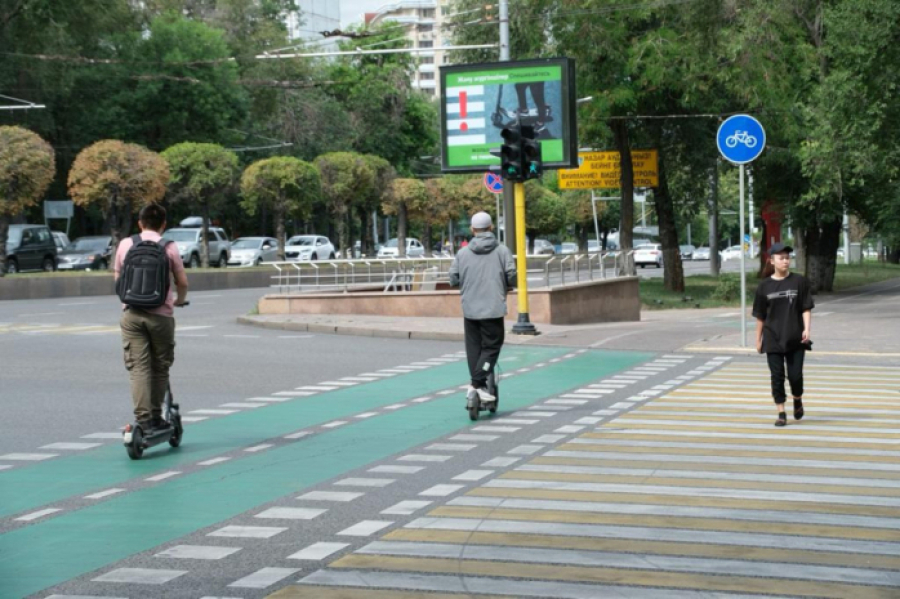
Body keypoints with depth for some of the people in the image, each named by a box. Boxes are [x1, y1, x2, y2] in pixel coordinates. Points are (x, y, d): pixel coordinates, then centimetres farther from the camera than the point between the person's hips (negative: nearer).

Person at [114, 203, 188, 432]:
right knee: (160, 367, 12)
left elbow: (118, 278, 14)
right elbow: (182, 282, 3)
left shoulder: (125, 245, 5)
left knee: (138, 367, -1)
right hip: (160, 314, -1)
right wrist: (179, 300, 24)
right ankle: (156, 417, 17)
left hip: (132, 314, 1)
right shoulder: (169, 247, -1)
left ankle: (143, 419, -10)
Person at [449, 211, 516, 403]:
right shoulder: (501, 251, -2)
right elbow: (512, 277, -5)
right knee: (491, 346, 2)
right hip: (494, 308, -2)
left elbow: (453, 280, 2)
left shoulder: (462, 253, 2)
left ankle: (477, 384, 8)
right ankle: (478, 383, -11)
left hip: (470, 309, 2)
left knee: (473, 347, 11)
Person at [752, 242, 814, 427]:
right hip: (773, 340, 1)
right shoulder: (765, 286, 1)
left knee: (795, 375, 1)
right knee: (777, 376, 1)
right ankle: (781, 413, 10)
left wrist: (807, 329, -16)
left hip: (796, 339, -1)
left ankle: (797, 401, 32)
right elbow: (760, 316, 6)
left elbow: (806, 309, -2)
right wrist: (758, 340, 8)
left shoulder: (799, 281, -2)